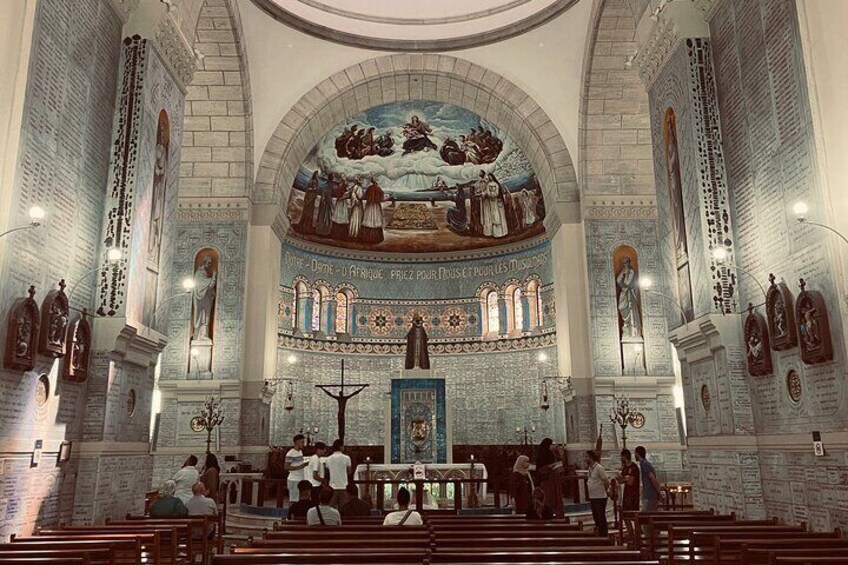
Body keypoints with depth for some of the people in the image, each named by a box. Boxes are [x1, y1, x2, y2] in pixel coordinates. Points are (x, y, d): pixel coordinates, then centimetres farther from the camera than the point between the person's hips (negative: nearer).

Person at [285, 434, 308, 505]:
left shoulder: (300, 451, 13)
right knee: (292, 500, -3)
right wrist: (299, 467, -24)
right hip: (294, 480, -8)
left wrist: (305, 464, 6)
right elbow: (286, 467, -18)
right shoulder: (290, 454, -14)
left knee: (300, 500, 11)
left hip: (301, 480, 8)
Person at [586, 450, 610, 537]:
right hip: (592, 497, 9)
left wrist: (602, 491, -3)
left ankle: (604, 535, 5)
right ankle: (599, 534, 25)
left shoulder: (599, 468, -16)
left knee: (601, 517, -3)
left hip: (600, 497, -9)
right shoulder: (590, 468, 10)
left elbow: (606, 482, -14)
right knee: (596, 517, 15)